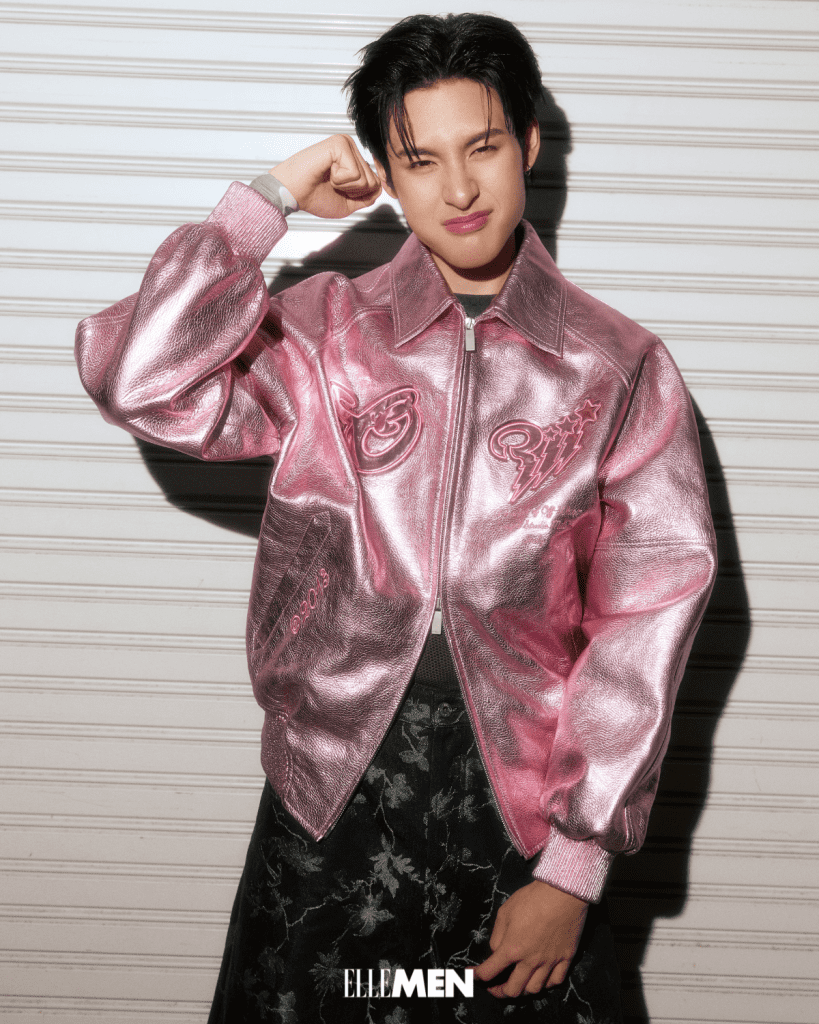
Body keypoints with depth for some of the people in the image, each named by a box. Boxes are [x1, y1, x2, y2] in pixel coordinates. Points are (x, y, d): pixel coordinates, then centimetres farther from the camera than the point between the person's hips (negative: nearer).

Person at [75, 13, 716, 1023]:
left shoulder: (620, 368, -3)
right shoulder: (326, 333, 0)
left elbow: (643, 618, -4)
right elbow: (141, 382, -16)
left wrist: (575, 868, -7)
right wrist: (271, 197, -10)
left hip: (522, 802, 0)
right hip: (331, 795, 1)